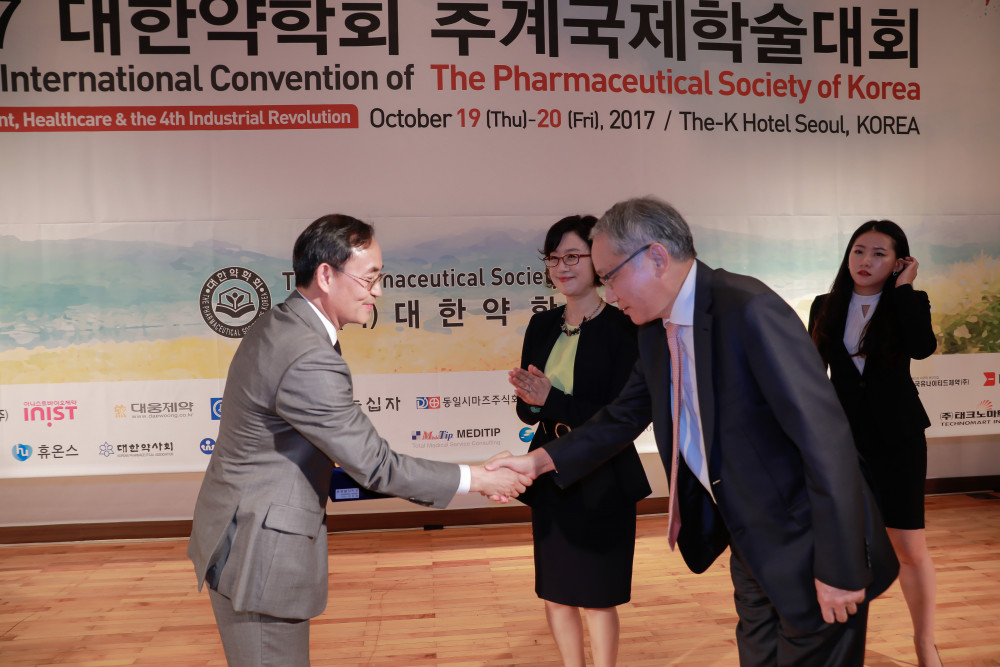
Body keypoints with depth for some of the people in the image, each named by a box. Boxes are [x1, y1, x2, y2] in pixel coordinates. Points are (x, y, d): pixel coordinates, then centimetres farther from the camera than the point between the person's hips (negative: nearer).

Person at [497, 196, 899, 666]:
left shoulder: (749, 310, -25)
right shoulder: (656, 331, 2)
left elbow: (825, 436, -26)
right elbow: (624, 417, 13)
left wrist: (839, 571, -23)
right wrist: (538, 461, 2)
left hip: (806, 550, -8)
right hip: (750, 549, 8)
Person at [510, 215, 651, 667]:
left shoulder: (622, 329, -11)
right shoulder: (541, 326, 5)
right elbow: (526, 411, 7)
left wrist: (551, 400, -22)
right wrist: (530, 401, -16)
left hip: (602, 481, -5)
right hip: (550, 475, 5)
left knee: (597, 595, 8)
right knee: (555, 591, 15)